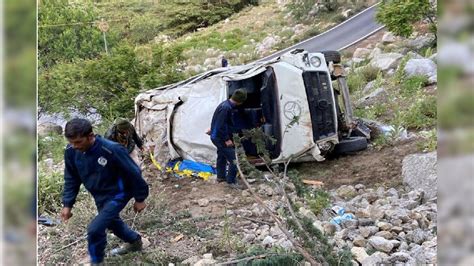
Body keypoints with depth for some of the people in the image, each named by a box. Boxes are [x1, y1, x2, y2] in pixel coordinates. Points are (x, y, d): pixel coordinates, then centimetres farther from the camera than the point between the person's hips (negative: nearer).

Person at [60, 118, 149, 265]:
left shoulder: (111, 150, -35)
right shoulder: (71, 151, -17)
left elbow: (133, 173, -22)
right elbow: (71, 179, 0)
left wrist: (140, 199, -12)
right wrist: (67, 204, -4)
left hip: (117, 194, -7)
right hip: (99, 196, 7)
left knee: (95, 228, -15)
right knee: (112, 222, 26)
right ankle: (136, 241, 53)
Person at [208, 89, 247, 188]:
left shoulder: (226, 104, 5)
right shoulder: (226, 108, -26)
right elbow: (221, 125, -27)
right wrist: (227, 139, -22)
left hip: (216, 136, 11)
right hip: (219, 138, -11)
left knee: (222, 156, 25)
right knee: (234, 159, -9)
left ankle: (221, 176, 42)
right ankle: (231, 181, 1)